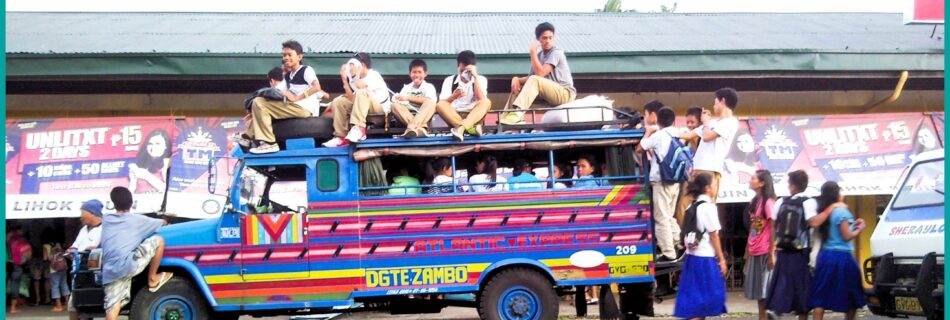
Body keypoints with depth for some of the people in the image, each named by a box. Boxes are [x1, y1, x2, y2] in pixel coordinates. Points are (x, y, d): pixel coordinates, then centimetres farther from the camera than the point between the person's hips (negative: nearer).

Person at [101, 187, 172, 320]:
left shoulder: (106, 220, 22)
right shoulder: (137, 220, 13)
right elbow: (162, 223, 30)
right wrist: (163, 222, 57)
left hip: (110, 271, 4)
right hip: (128, 264, -4)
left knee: (113, 305, 1)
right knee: (158, 240, 8)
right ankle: (152, 280, 18)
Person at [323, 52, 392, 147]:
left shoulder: (373, 75, -9)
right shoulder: (358, 79, 11)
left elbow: (360, 87, -28)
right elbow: (352, 99, 0)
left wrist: (354, 74, -12)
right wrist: (345, 80, 0)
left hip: (380, 107, -8)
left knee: (361, 92, -35)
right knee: (338, 101, -4)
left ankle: (359, 128, -43)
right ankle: (341, 136, -14)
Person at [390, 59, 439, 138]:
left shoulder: (429, 87, 10)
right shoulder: (406, 88, 19)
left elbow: (429, 101, -11)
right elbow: (401, 102, 3)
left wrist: (408, 98, -17)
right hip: (408, 116, 2)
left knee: (430, 102, -30)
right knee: (394, 105, -24)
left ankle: (411, 127, -53)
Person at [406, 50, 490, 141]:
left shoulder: (481, 79, 5)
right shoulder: (449, 80, 7)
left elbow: (481, 100, -13)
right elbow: (442, 103, -5)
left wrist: (475, 76, -16)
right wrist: (453, 97, -26)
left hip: (474, 117, -1)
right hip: (453, 117, 1)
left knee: (486, 102, -29)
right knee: (440, 105, -27)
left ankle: (461, 128, -51)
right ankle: (470, 128, -42)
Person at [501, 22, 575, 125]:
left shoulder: (556, 52, -11)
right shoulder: (539, 55, 12)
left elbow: (540, 73, -23)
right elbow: (531, 78, 7)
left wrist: (533, 52, -16)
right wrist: (517, 79, -13)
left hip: (566, 93, -8)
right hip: (551, 93, 8)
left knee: (534, 80, -29)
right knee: (518, 86, 0)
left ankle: (518, 112, -43)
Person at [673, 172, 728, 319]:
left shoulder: (693, 206, 12)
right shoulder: (708, 206, -11)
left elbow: (692, 231, 10)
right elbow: (713, 235, -12)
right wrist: (721, 259, -7)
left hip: (693, 255, 7)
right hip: (705, 257, -7)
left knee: (694, 294, 10)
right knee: (702, 295, -2)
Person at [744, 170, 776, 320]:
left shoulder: (768, 202, -12)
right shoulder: (754, 202, 12)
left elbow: (773, 229, -14)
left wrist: (772, 254, -16)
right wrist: (747, 250, 12)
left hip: (765, 252, -8)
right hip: (754, 252, 8)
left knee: (766, 288, -2)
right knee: (758, 289, 12)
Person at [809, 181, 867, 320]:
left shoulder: (823, 212, 11)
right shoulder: (841, 211, -11)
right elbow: (846, 236, -12)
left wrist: (852, 225, 17)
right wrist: (859, 230, 4)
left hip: (825, 255, 7)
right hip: (841, 257, -7)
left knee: (821, 295, 2)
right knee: (852, 295, 9)